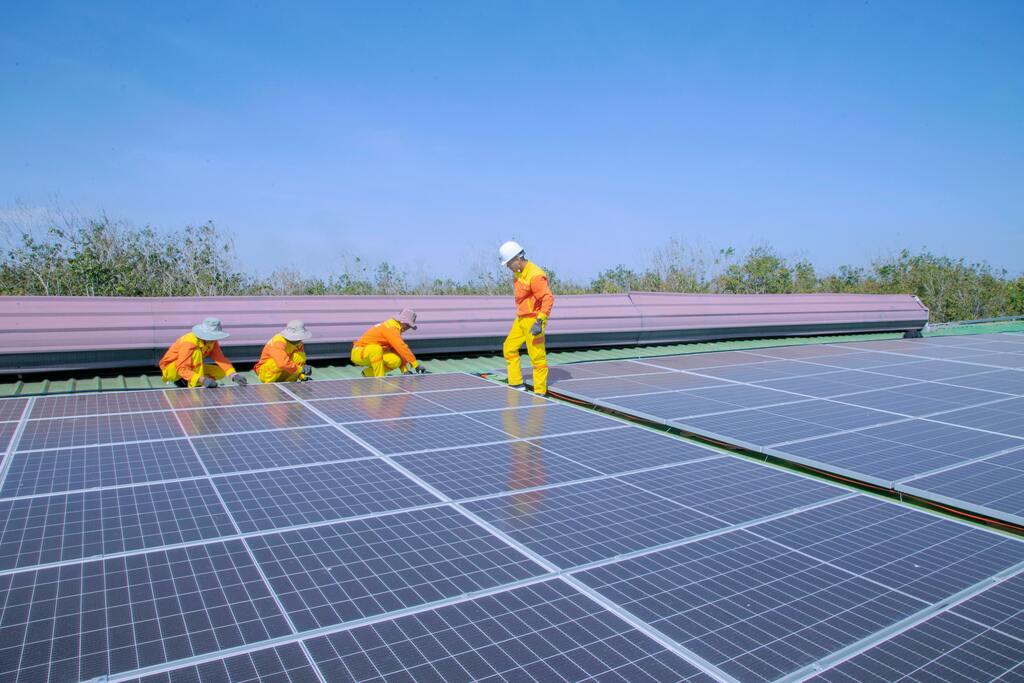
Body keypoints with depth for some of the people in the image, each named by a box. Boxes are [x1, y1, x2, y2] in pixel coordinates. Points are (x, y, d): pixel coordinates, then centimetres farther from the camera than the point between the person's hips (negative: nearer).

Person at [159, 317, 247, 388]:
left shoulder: (212, 341, -11)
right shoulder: (189, 343, -33)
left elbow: (221, 359, -20)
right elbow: (182, 369, -40)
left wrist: (234, 376, -36)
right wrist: (202, 379, -53)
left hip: (191, 367, 8)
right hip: (171, 369, -8)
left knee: (221, 373, -5)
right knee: (197, 353, -34)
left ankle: (184, 381, 0)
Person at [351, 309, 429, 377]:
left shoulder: (395, 328, 7)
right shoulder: (391, 328, -22)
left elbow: (399, 350, 6)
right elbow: (402, 348, -29)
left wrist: (404, 370, -1)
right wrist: (416, 365, -28)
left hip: (372, 354, 9)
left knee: (396, 361, -12)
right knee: (376, 349, -39)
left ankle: (368, 373, 6)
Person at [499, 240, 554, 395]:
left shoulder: (535, 275, -21)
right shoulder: (518, 273, 8)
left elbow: (548, 298, -24)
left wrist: (539, 322, -28)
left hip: (533, 320, -10)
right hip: (521, 319, 10)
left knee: (537, 357, -3)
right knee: (509, 348, 15)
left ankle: (540, 392, 7)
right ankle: (516, 384, 25)